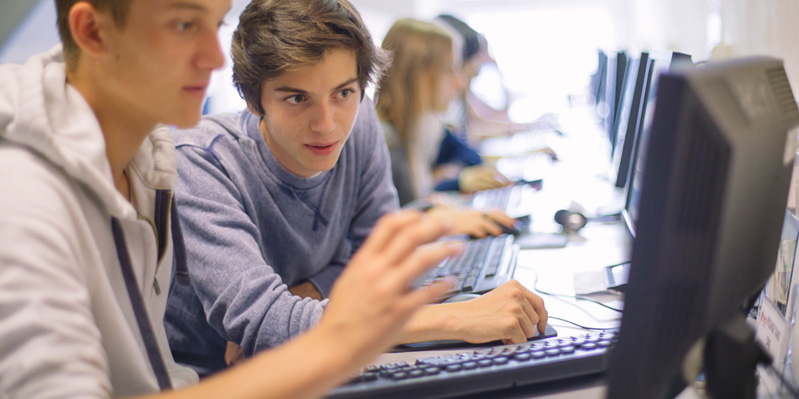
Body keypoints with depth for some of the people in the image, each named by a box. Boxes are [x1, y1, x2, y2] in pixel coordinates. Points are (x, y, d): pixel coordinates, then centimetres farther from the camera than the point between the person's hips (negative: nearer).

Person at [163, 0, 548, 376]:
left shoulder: (358, 125, -8)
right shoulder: (199, 161, -24)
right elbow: (259, 321, -34)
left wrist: (305, 296, -20)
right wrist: (453, 319, -37)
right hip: (199, 380, -5)